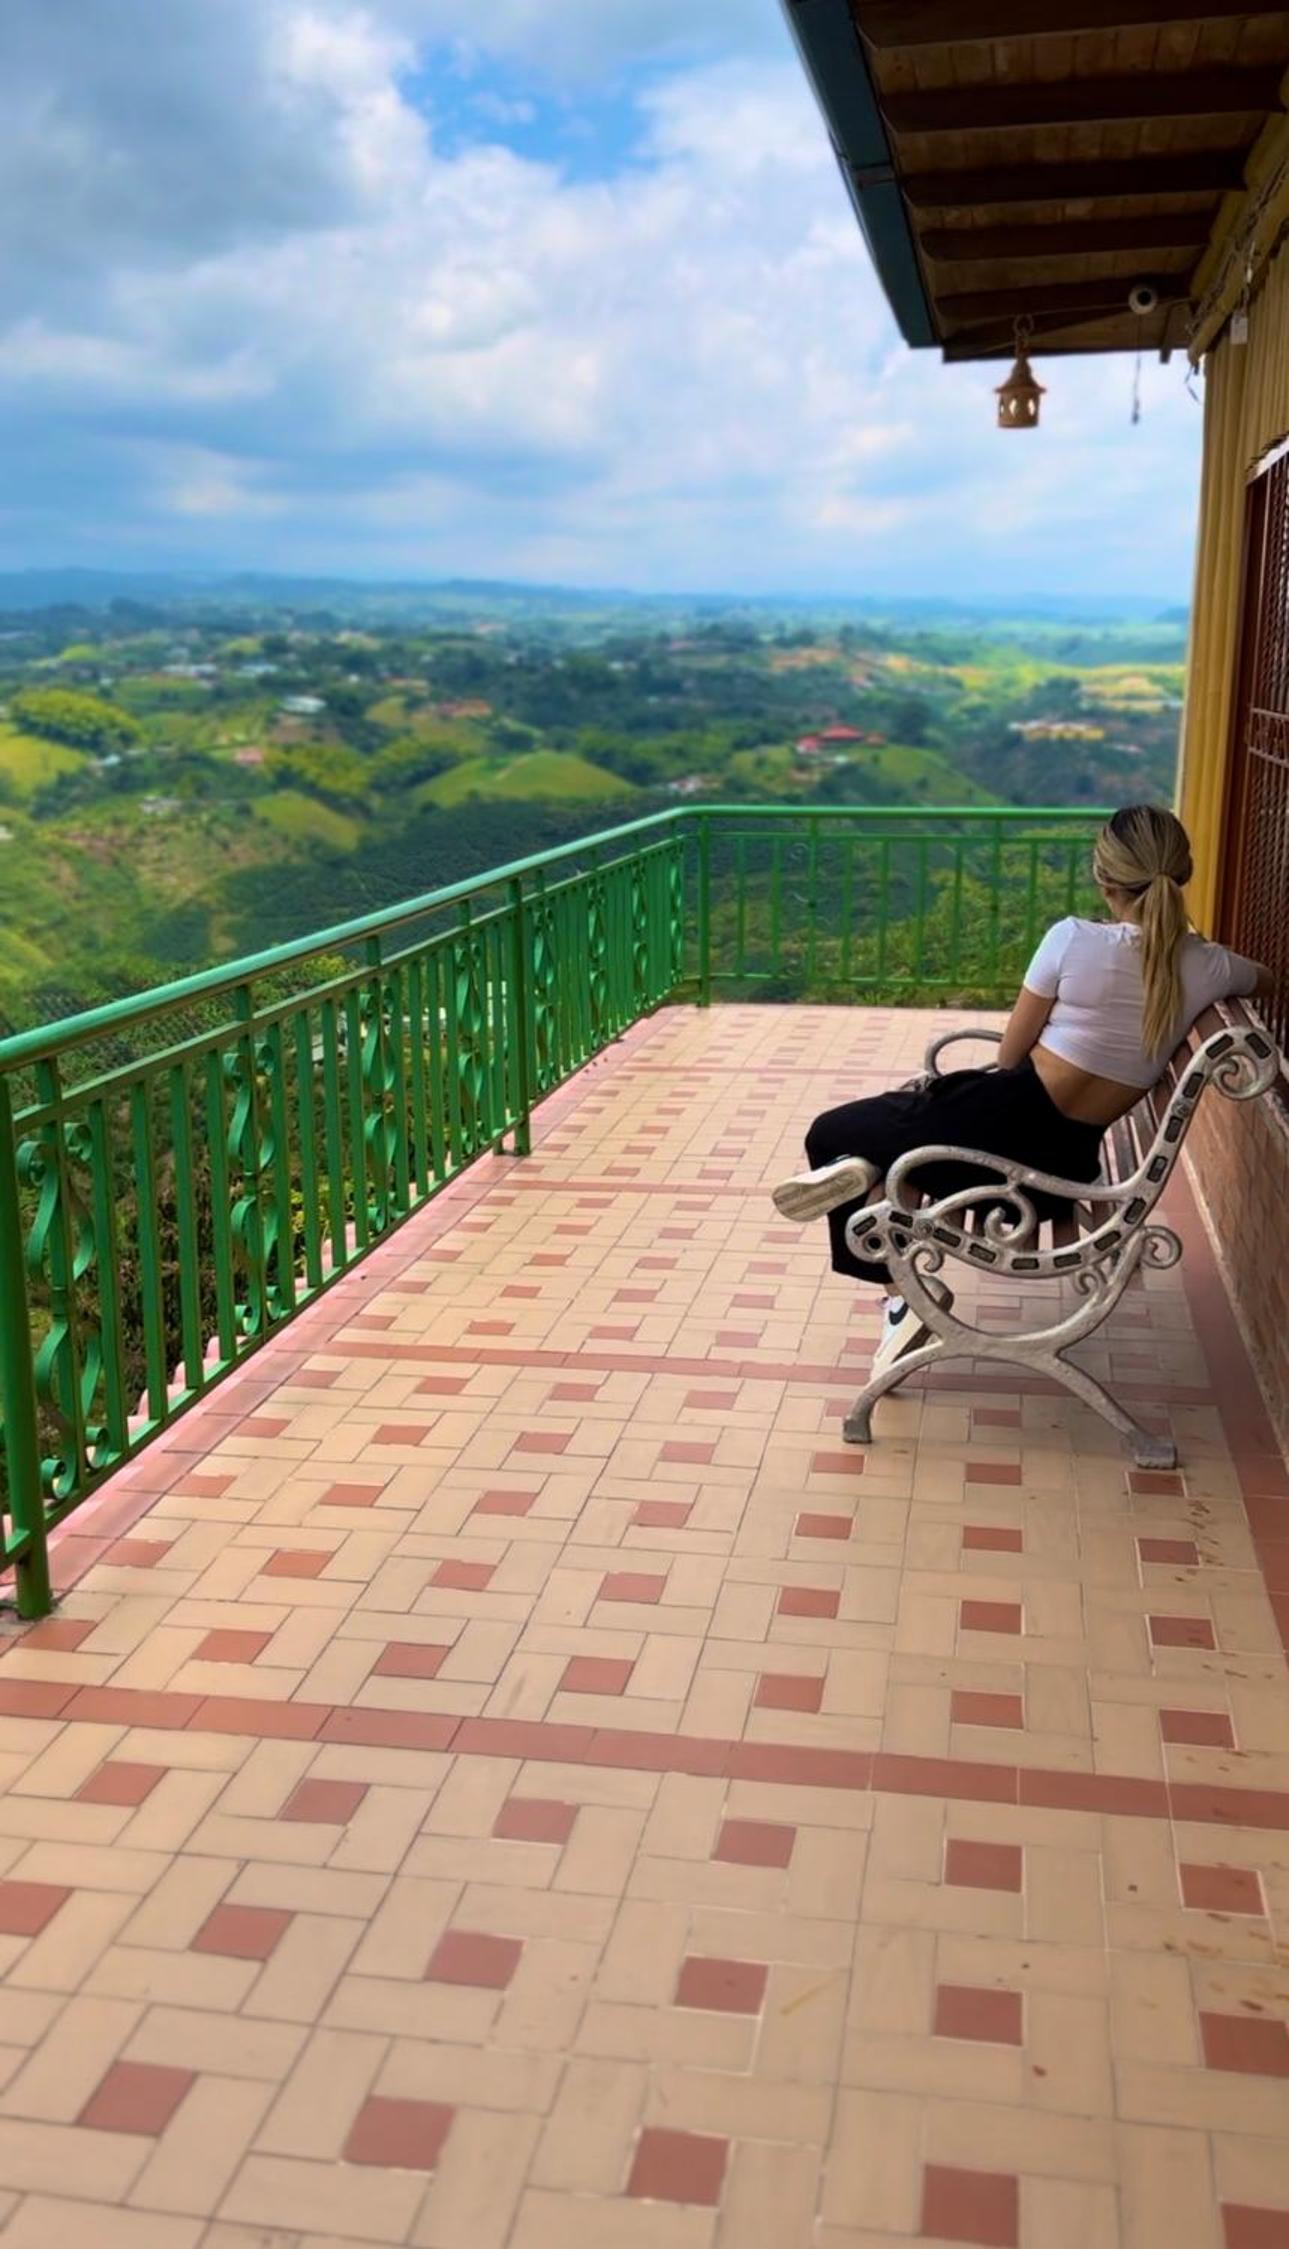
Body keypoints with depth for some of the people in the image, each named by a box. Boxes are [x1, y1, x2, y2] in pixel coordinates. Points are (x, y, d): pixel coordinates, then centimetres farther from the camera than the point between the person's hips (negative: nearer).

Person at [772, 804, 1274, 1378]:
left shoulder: (1074, 939, -13)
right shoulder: (1208, 967, -3)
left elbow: (1009, 1056, -2)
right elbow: (1265, 980, 24)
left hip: (1004, 1123, -5)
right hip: (1066, 1168, 5)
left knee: (831, 1133, 16)